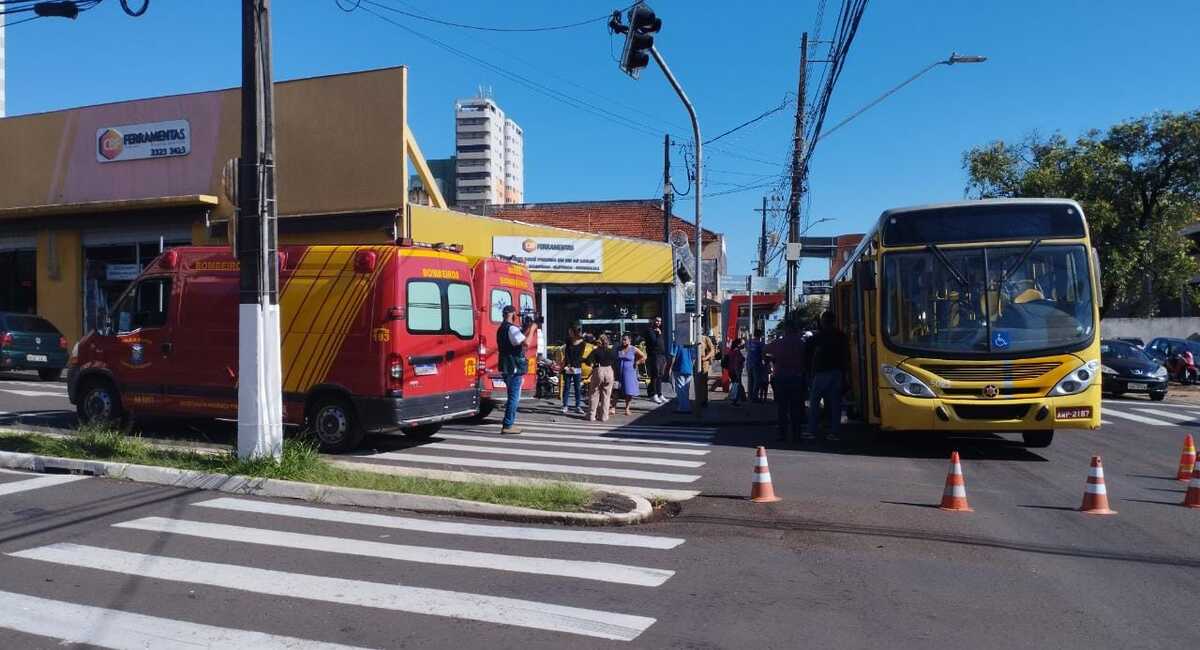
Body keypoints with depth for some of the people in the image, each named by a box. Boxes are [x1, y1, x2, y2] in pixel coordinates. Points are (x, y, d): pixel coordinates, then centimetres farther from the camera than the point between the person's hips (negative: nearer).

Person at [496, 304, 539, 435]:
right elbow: (526, 343, -26)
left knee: (513, 396, 19)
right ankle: (507, 426, -4)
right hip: (514, 368, -10)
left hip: (508, 368, 10)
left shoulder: (502, 328, 17)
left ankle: (509, 423, 24)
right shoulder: (511, 328, -15)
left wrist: (527, 328, 12)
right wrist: (532, 329, -13)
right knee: (514, 397, -5)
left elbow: (519, 340, 21)